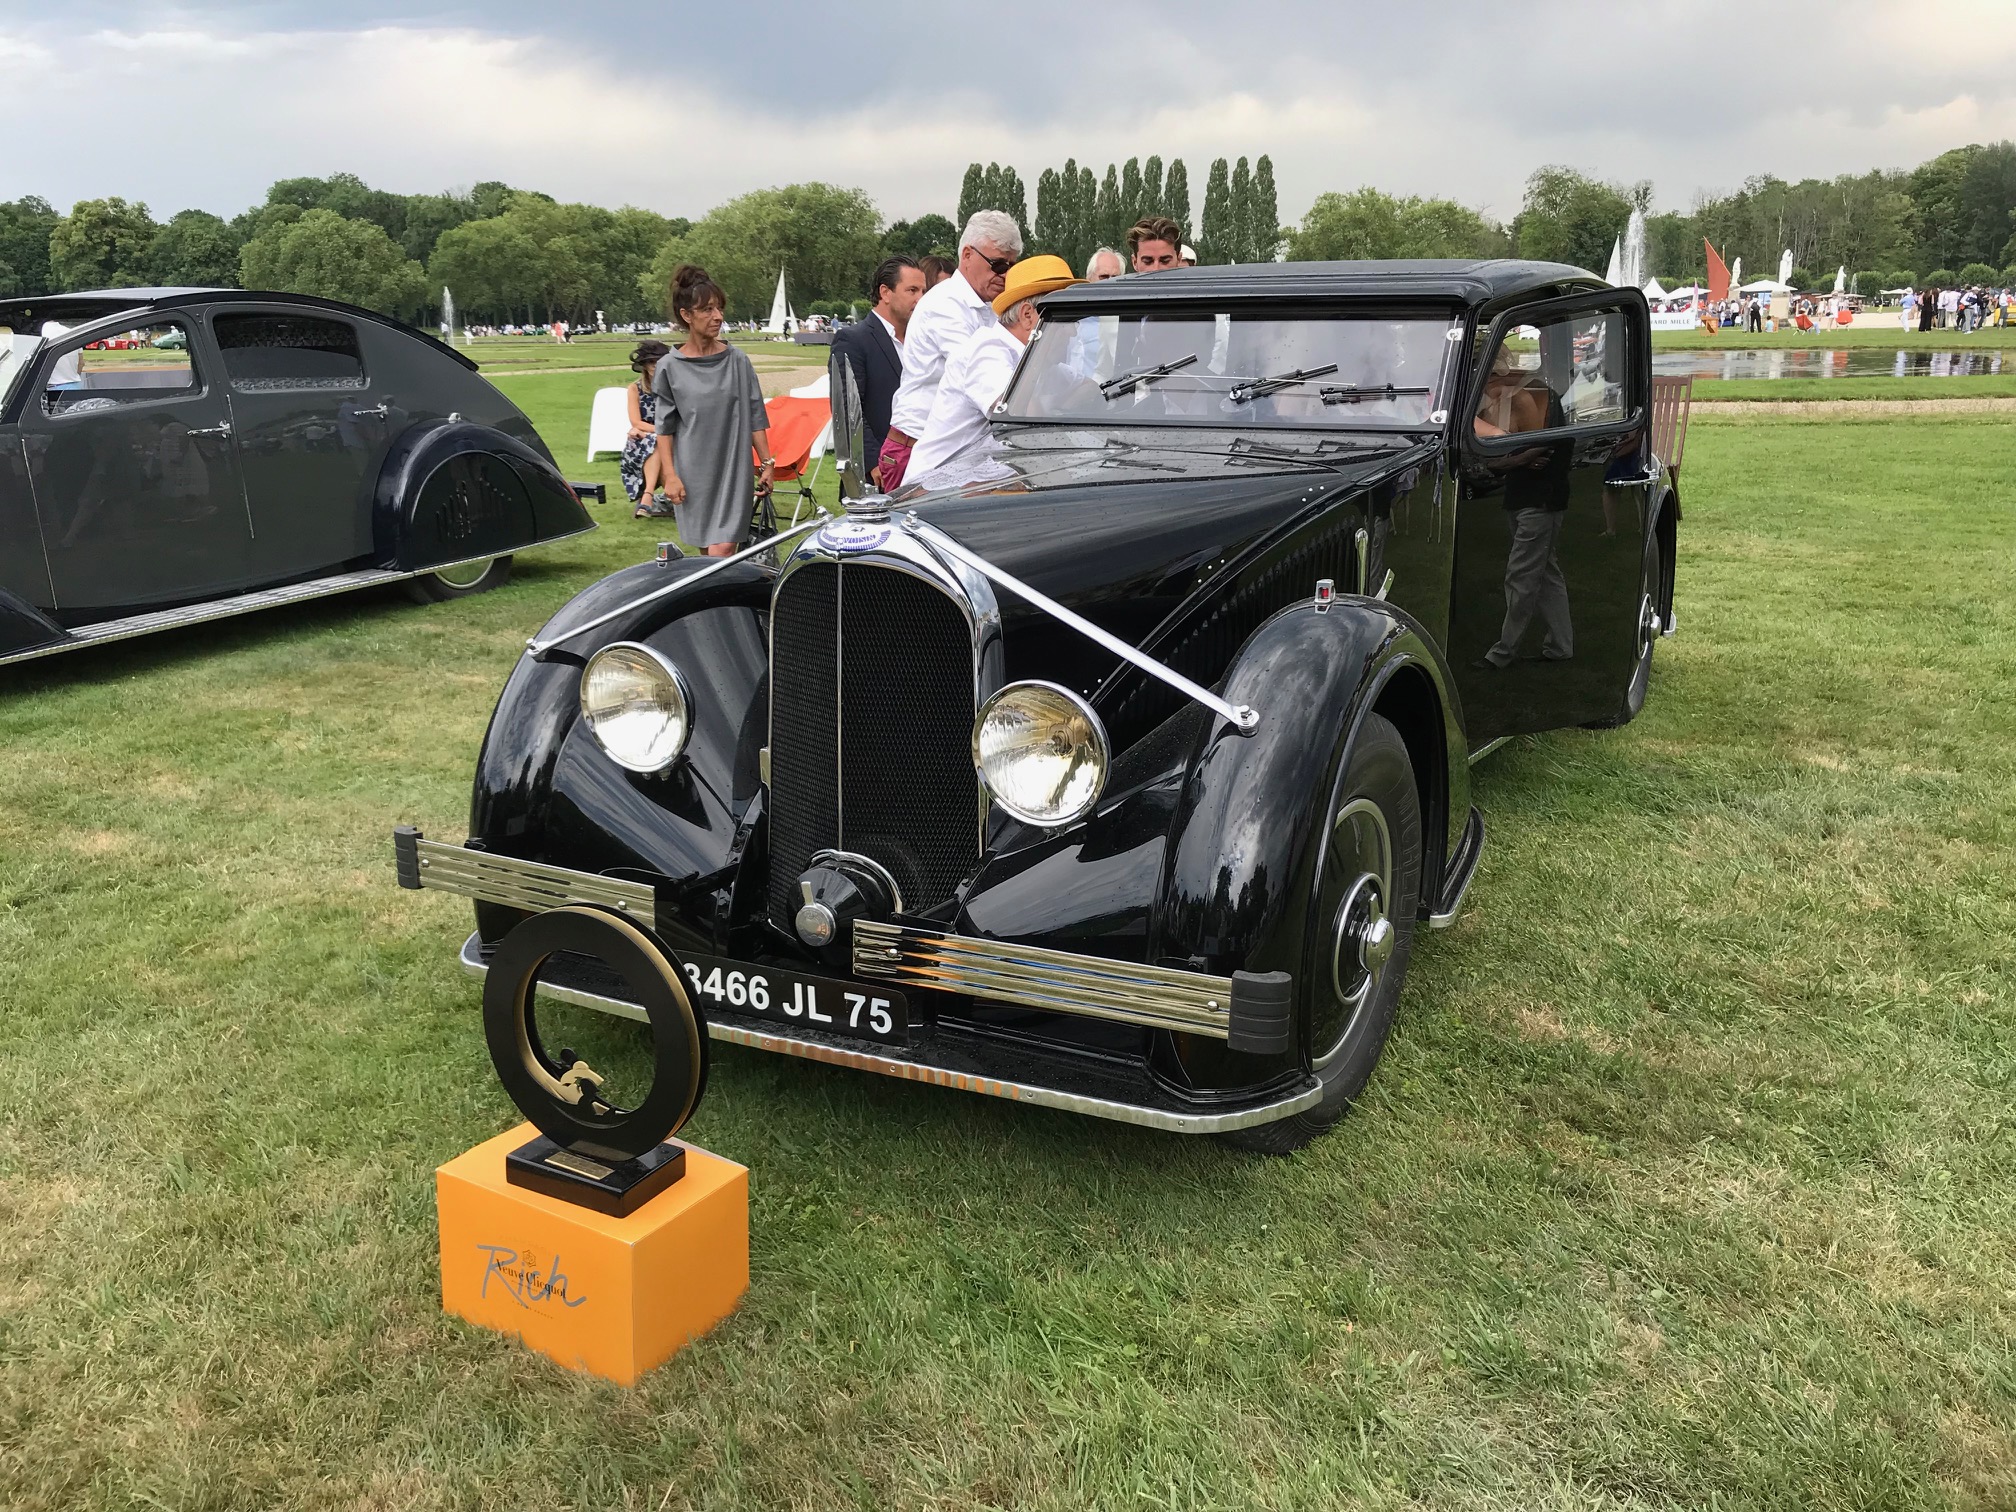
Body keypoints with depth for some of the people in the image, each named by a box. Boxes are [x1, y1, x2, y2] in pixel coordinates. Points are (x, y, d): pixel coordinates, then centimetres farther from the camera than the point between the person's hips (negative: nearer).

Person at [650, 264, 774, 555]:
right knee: (707, 550, 8)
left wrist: (767, 463, 4)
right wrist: (670, 475, -4)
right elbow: (665, 427, 3)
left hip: (733, 469, 0)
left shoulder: (737, 360, 2)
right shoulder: (670, 367, 1)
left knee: (723, 549, -11)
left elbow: (755, 417, 6)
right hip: (693, 473, 1)